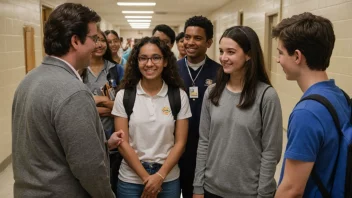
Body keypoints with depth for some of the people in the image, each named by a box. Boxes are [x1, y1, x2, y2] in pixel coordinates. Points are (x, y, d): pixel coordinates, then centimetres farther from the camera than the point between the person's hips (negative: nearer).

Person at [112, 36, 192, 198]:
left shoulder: (179, 96, -4)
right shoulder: (123, 96, -5)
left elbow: (180, 142, -4)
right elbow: (123, 143, -6)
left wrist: (160, 176, -12)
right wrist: (146, 177, -11)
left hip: (169, 178, 1)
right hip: (131, 178, 0)